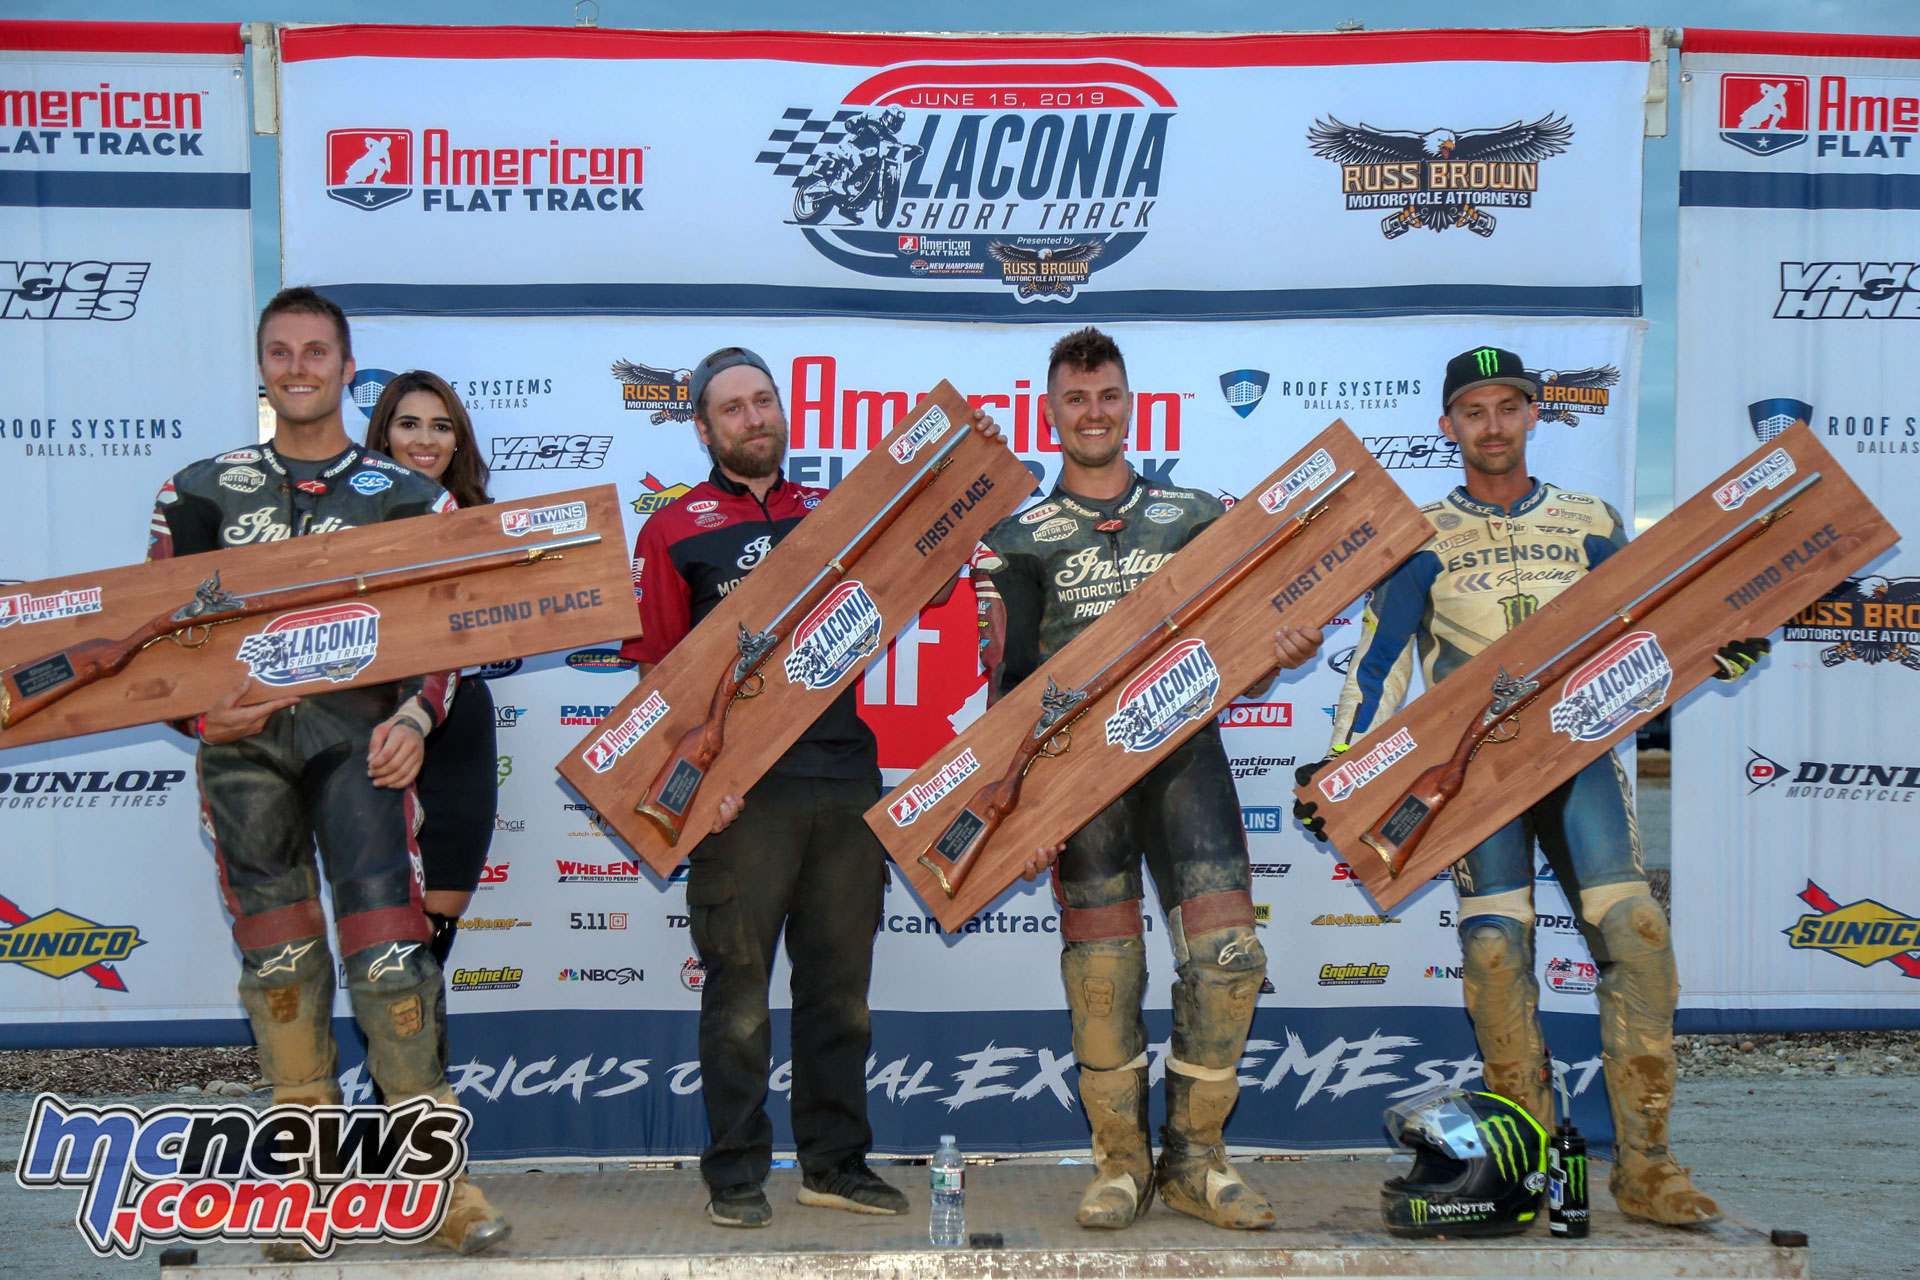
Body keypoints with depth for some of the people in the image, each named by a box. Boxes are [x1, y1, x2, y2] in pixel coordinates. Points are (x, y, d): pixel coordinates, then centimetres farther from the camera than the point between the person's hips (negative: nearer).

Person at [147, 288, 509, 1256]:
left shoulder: (406, 498, 9)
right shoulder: (203, 492, 14)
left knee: (388, 950, -10)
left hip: (357, 734, -2)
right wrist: (198, 709, -6)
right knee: (277, 958, 5)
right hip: (242, 741, 2)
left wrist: (413, 720, -9)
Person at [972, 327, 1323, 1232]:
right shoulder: (1020, 541, 11)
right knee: (1102, 974, 0)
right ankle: (1121, 1165, 16)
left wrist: (1284, 648, -11)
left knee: (1227, 954, -6)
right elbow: (1009, 680, 6)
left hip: (1184, 753, 1)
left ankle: (1194, 1160, 10)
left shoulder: (1196, 517, 15)